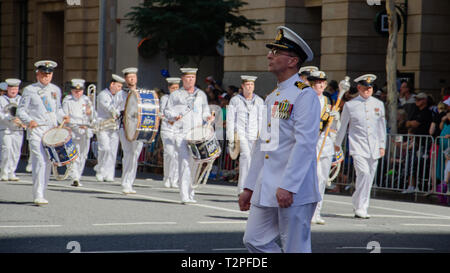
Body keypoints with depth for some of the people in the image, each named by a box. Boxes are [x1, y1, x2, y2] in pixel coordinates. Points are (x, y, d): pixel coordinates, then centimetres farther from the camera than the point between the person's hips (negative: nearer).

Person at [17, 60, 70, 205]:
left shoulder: (56, 90, 14)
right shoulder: (29, 90, -1)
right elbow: (21, 110, -1)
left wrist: (63, 117, 3)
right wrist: (29, 121, -20)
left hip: (52, 130, 5)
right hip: (36, 130, -5)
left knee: (48, 162, 7)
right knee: (40, 161, -15)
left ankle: (41, 194, 17)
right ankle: (38, 196, -16)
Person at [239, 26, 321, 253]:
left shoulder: (305, 95, -9)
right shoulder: (271, 98, 17)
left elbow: (305, 144, -17)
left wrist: (287, 186, -23)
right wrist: (249, 187, 17)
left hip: (294, 191, -8)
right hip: (266, 190, 9)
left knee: (295, 249, -2)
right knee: (254, 240, 7)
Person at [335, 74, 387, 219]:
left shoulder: (378, 104, 10)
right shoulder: (350, 105, 1)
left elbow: (382, 126, 16)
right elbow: (343, 126, 12)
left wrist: (382, 146, 12)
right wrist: (337, 144, 20)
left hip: (374, 148, 4)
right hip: (358, 146, -4)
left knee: (369, 178, 5)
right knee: (364, 173, -20)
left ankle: (358, 205, 19)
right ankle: (360, 208, -16)